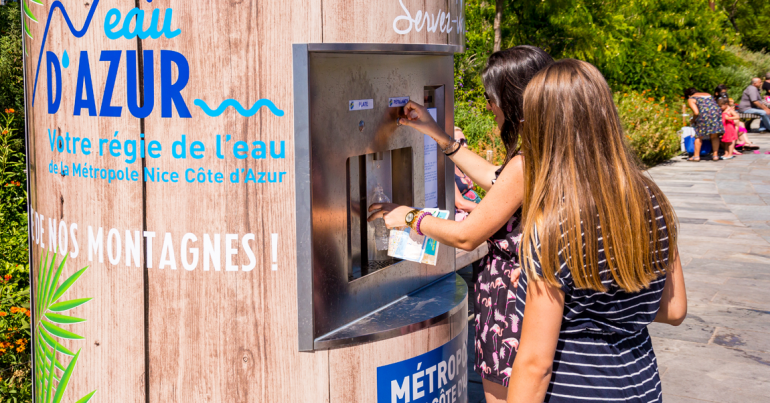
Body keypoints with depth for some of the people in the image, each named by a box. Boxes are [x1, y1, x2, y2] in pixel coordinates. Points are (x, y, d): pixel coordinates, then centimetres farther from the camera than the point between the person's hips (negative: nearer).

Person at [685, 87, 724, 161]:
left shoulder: (691, 99, 10)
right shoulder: (708, 94, 29)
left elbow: (696, 112, -3)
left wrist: (693, 119, 15)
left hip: (704, 114, -5)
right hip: (716, 113, 5)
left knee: (699, 136, 9)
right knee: (714, 136, 12)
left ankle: (696, 156, 11)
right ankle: (716, 155, 9)